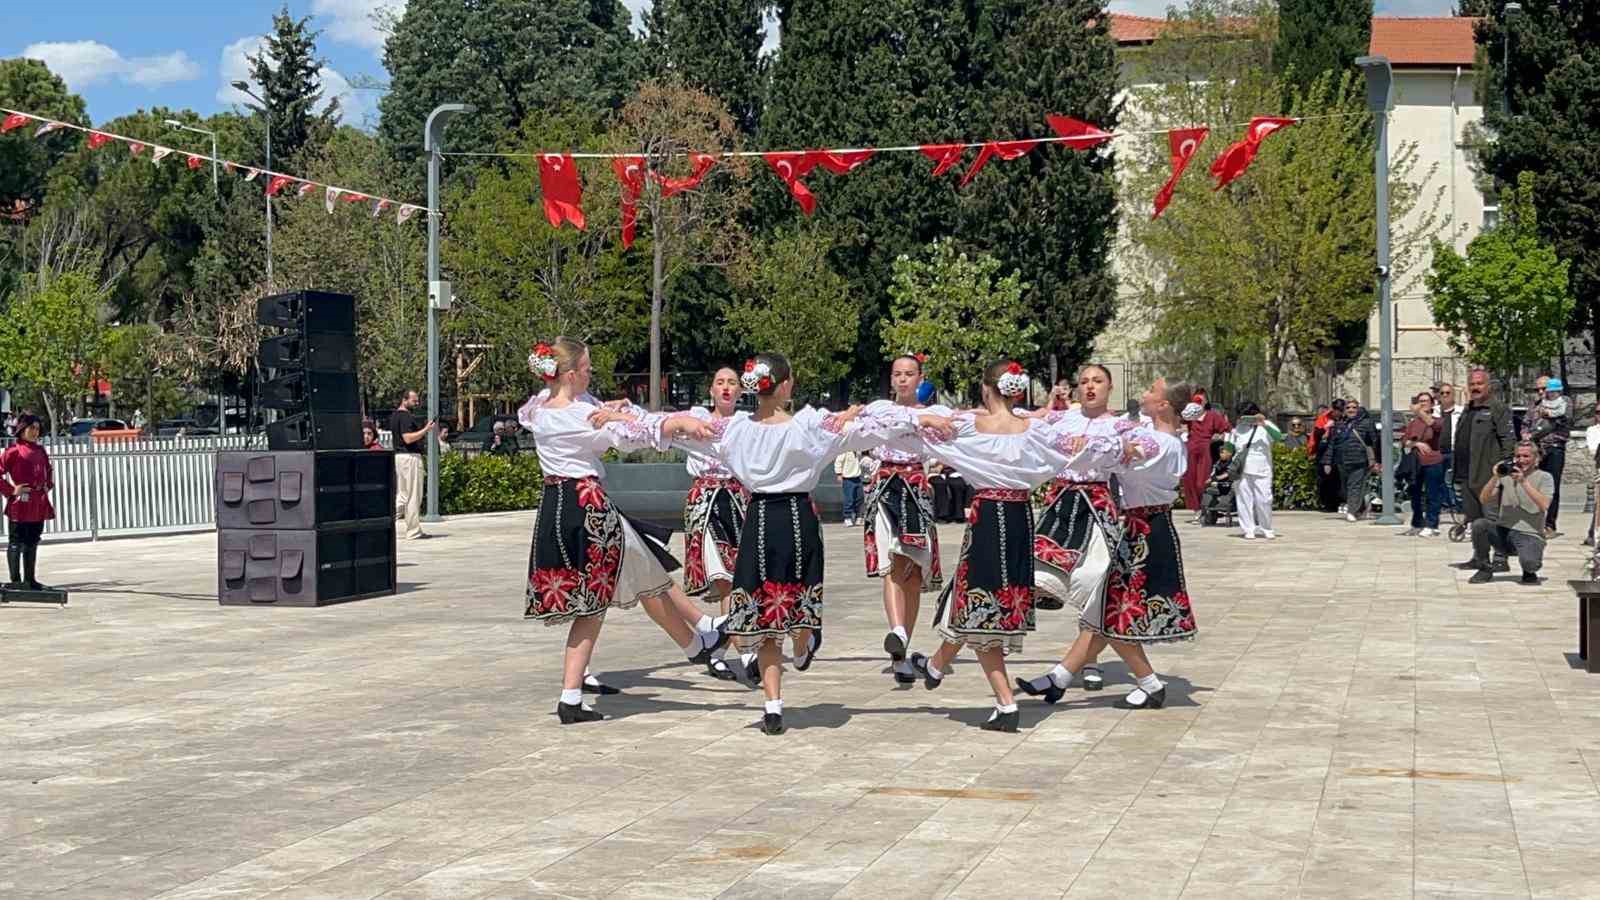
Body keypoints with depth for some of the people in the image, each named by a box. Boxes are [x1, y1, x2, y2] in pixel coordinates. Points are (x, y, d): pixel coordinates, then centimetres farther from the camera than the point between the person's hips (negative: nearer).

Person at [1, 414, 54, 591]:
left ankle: (30, 579, 19)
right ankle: (15, 580, 4)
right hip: (20, 505, -7)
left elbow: (48, 471, 29)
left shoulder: (41, 451, 12)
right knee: (16, 543, 0)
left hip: (39, 506, 7)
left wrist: (48, 486, 15)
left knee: (32, 543, 12)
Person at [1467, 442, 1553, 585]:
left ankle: (1529, 572, 9)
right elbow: (1483, 500, 4)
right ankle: (1485, 569, -3)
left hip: (1529, 535, -3)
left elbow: (1544, 505, -14)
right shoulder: (1506, 474, 13)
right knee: (1479, 524, -26)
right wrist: (1495, 478, -9)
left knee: (1529, 562, -33)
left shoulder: (1544, 477, 4)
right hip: (1503, 531, 3)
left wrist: (1523, 482, -17)